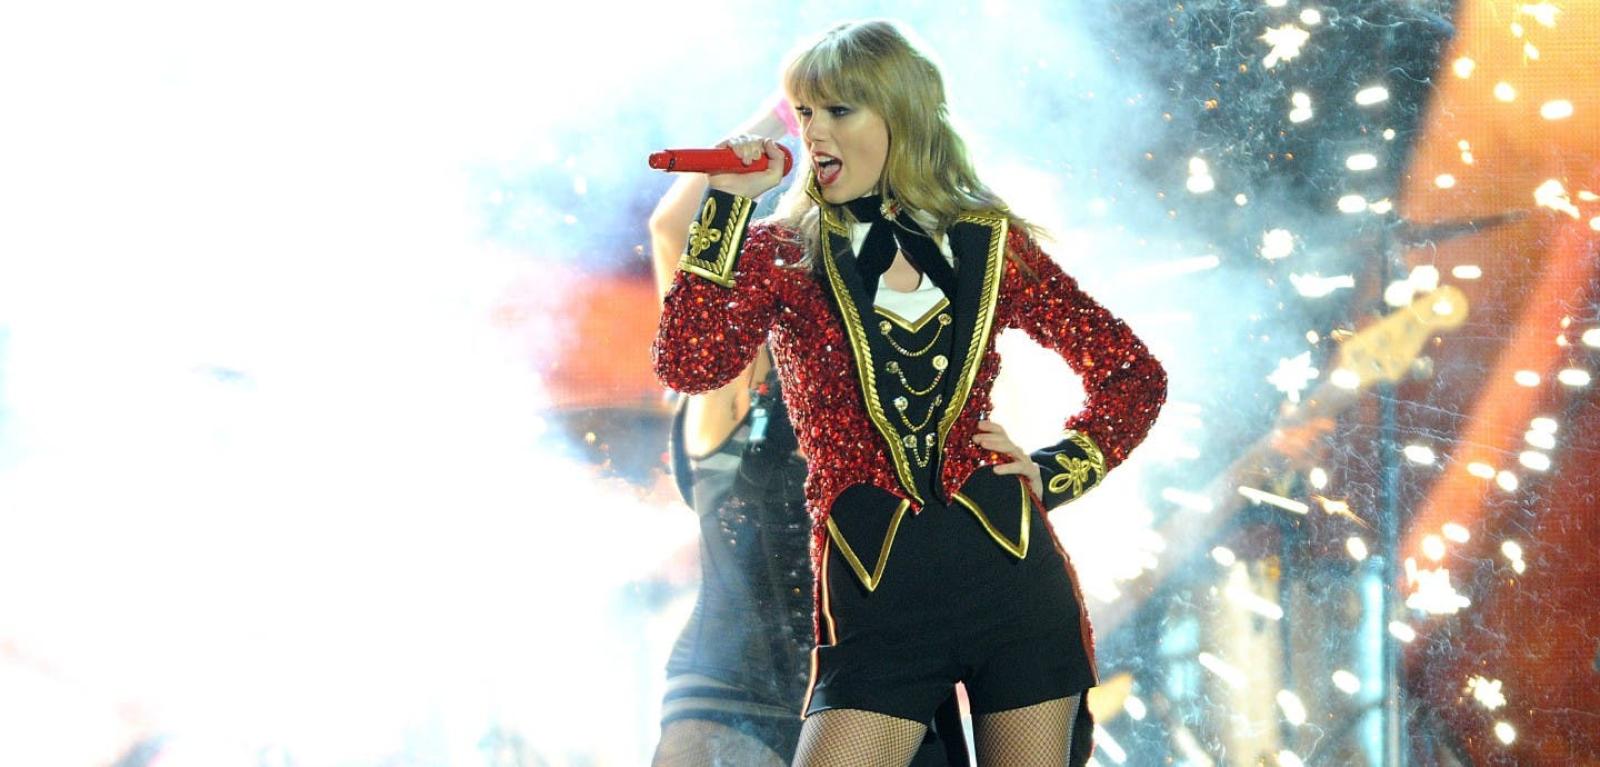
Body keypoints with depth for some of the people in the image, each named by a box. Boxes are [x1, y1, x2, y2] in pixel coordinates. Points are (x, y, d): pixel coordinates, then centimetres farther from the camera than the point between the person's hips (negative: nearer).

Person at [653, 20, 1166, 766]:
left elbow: (1134, 375, 16)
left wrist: (1054, 474, 4)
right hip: (874, 587, -1)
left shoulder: (990, 243, 8)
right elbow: (688, 365, -14)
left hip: (1010, 566, 1)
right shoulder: (783, 254, 5)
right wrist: (727, 204, -13)